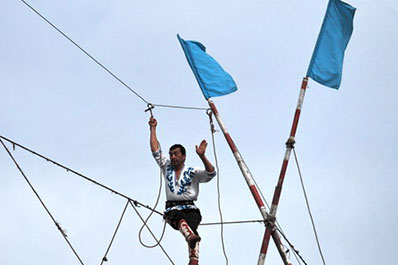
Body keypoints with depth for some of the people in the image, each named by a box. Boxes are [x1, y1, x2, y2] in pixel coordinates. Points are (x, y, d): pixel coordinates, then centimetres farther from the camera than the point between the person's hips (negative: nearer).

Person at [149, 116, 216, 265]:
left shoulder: (193, 172, 12)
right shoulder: (167, 168, 21)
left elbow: (211, 173, -5)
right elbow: (155, 150, 19)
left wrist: (202, 156, -19)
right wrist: (153, 128, 19)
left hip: (190, 208, -1)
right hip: (172, 209, 1)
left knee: (192, 225, -32)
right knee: (181, 219, -35)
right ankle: (191, 237, -65)